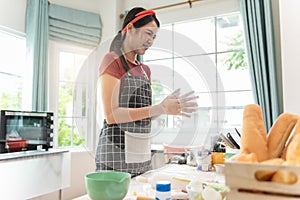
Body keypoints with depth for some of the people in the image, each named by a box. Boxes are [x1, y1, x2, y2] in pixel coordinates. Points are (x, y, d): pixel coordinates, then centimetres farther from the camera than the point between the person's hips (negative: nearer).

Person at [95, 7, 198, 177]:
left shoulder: (145, 70, 14)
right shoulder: (113, 60, -6)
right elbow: (111, 115, -16)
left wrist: (166, 106, -2)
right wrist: (159, 108, -20)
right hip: (117, 154, -6)